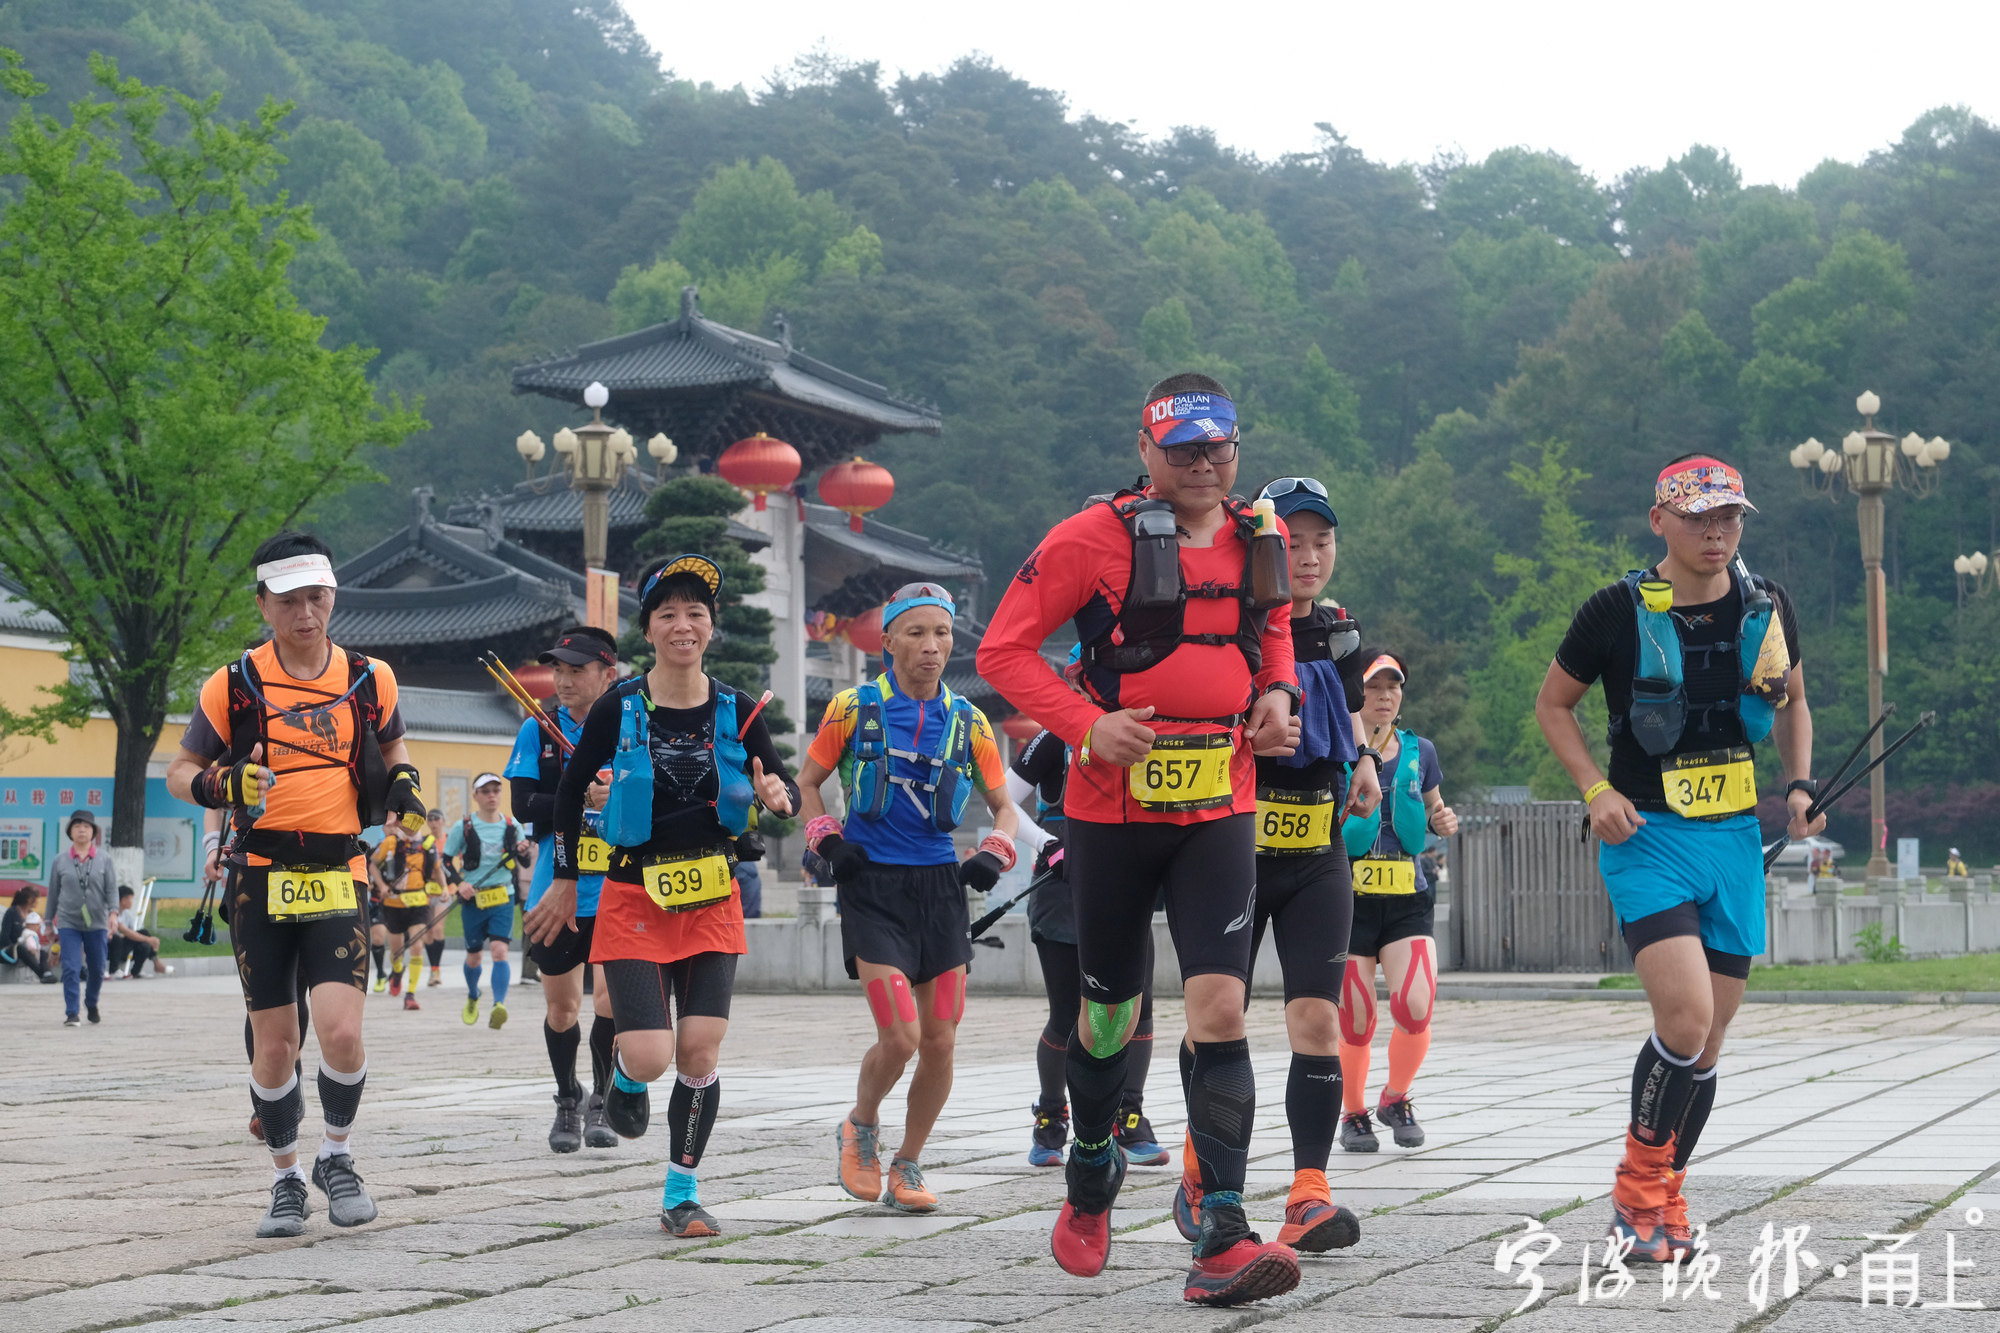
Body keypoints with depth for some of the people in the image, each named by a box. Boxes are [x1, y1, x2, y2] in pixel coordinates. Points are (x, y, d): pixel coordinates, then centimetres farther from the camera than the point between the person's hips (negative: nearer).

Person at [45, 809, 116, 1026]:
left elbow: (112, 888, -1)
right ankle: (71, 1013, -8)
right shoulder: (60, 860, 2)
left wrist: (113, 912, -16)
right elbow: (53, 891, 9)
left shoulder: (104, 858, 2)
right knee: (71, 969, -10)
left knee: (97, 969, 11)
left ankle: (91, 1004, 35)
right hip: (68, 923, -1)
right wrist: (49, 921, 12)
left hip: (97, 924, 1)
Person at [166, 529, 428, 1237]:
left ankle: (337, 1156, 12)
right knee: (275, 1044, 3)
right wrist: (220, 785, -16)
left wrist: (403, 782, 3)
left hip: (339, 879, 0)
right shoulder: (234, 685, -1)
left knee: (341, 1032, -15)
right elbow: (179, 772, 7)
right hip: (261, 880, 0)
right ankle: (286, 1181, 24)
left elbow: (391, 745, 24)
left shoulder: (369, 679, 5)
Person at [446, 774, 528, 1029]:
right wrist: (459, 883, -12)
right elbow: (446, 860, 5)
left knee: (500, 951, -17)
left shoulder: (512, 825, 4)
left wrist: (525, 852, -10)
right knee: (474, 955, 12)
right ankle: (472, 998, 40)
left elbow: (524, 864, 13)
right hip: (473, 900, 0)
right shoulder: (464, 827, -2)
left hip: (503, 898, 0)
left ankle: (499, 1007, -25)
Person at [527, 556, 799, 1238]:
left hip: (712, 899, 2)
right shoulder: (618, 708, -6)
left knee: (700, 1052, -4)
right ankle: (626, 1075, 26)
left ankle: (683, 1191, 12)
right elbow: (571, 789, 6)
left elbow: (785, 788, 6)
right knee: (652, 1055, -12)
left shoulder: (735, 710, 0)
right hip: (634, 897, -2)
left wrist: (776, 795, -19)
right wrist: (565, 881, 11)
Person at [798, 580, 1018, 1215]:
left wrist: (994, 855, -2)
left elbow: (1002, 804, 17)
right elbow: (808, 781, 11)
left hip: (940, 887, 3)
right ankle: (860, 1128, 17)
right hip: (872, 886, -3)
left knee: (940, 1043, 0)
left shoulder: (967, 721, 5)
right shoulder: (853, 709, -2)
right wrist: (827, 840, -4)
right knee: (900, 1038, -14)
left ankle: (908, 1165, 20)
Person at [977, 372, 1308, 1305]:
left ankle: (1223, 1240, -13)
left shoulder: (1260, 540, 6)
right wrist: (1087, 725, -18)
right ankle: (1090, 1178, 40)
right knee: (1109, 1013, 12)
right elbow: (1003, 649, -6)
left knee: (1219, 1009, -12)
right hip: (1112, 807, -2)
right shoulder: (1095, 538, -8)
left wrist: (1275, 692, 6)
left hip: (1219, 808, 2)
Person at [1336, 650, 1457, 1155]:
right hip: (1348, 899, -2)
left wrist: (1444, 821, 1)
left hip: (1408, 899, 2)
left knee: (1415, 1008, -14)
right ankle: (1354, 1114, 23)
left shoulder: (1419, 751, 11)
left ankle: (1395, 1098, 13)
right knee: (1356, 1020, -2)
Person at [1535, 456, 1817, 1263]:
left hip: (1736, 839, 5)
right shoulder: (1618, 613, -6)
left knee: (1707, 1038, 8)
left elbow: (1792, 703, 20)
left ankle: (1663, 1199, 24)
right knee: (1685, 1020, -20)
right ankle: (1638, 1187, 0)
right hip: (1646, 836, -4)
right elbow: (1553, 704, 5)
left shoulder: (1766, 608, 5)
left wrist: (1799, 784, 4)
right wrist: (1597, 791, -8)